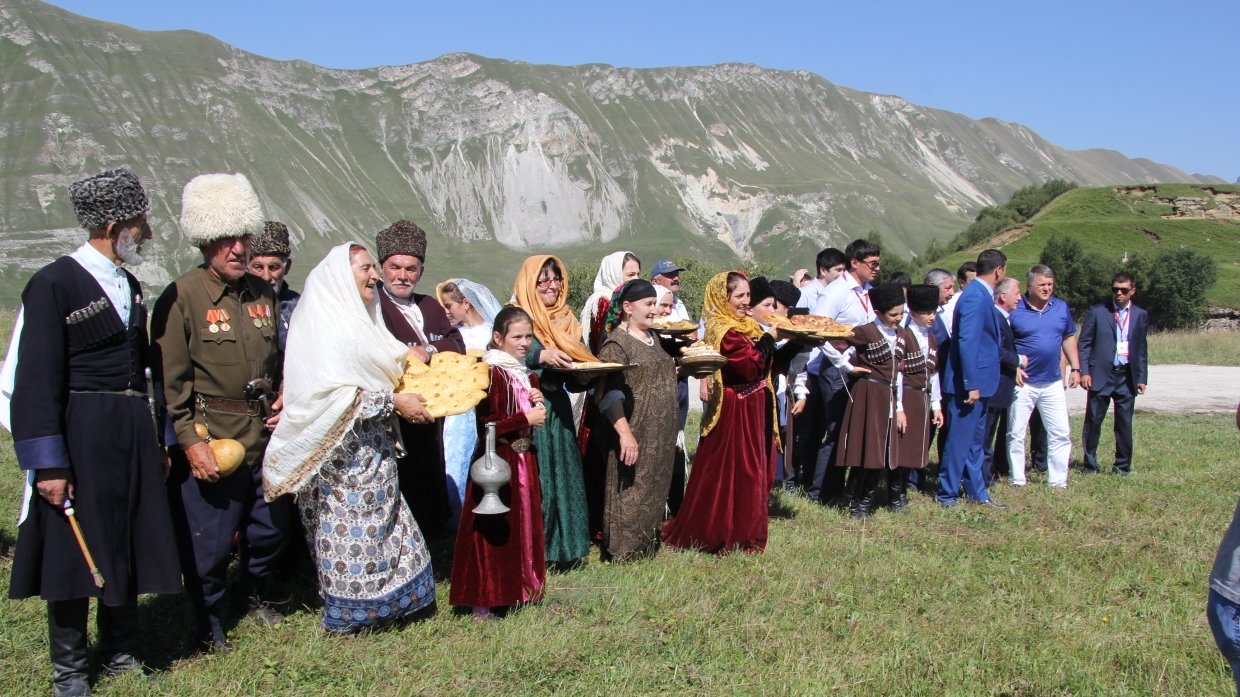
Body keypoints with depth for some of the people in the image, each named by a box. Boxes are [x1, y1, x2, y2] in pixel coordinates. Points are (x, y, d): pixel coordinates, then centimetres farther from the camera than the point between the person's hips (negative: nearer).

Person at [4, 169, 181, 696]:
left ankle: (120, 651, 28)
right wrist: (48, 464, -17)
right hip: (79, 435, -6)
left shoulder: (129, 286, 11)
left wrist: (156, 441, 16)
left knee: (130, 544, 12)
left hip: (132, 434, 7)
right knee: (74, 549, 3)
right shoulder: (54, 284, -11)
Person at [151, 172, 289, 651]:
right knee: (208, 540, 4)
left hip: (266, 433, 6)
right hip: (210, 439, -6)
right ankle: (208, 622, 26)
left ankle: (255, 593, 43)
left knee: (272, 527, 16)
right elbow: (169, 380, -11)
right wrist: (190, 442, -16)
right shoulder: (181, 297, -10)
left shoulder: (263, 293, 8)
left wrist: (285, 403, 4)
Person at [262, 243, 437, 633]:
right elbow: (333, 393, -24)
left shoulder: (360, 319, 13)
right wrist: (394, 402, -20)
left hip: (371, 450, 9)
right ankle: (349, 614, 11)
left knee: (381, 523, 13)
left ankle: (380, 601, 23)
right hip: (342, 451, -9)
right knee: (351, 529, 0)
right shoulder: (326, 326, -16)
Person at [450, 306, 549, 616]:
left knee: (525, 525, 13)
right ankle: (484, 601, 1)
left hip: (524, 460, 8)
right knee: (494, 532, -5)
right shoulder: (491, 374, -13)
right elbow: (487, 427, -19)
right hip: (498, 461, -8)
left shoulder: (529, 376, 13)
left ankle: (521, 588, 25)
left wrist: (538, 405, 4)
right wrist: (525, 419, -16)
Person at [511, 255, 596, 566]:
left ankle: (561, 548, 16)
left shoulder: (567, 323, 16)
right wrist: (541, 357, -27)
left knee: (562, 477, 6)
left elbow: (574, 382, 16)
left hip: (558, 412, 6)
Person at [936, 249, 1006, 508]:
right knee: (960, 440, 0)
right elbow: (966, 341, -24)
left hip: (977, 381, 10)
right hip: (969, 383, -10)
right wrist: (971, 384, -24)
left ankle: (976, 492, 28)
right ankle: (946, 495, 10)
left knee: (974, 440, 18)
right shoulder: (975, 297, -19)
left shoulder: (982, 294, 11)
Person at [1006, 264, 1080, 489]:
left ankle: (1058, 481, 13)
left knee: (1060, 434, 4)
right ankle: (1017, 481, 14)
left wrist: (1076, 368, 12)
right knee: (1016, 434, 3)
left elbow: (1069, 337, 16)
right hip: (1022, 382, -3)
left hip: (1053, 383, 4)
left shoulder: (1061, 308, 6)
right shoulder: (1015, 310, -8)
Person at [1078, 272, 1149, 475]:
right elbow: (1084, 343, 1)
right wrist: (1084, 372, -8)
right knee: (1093, 420, 2)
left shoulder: (1141, 315, 10)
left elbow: (1141, 349, 13)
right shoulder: (1097, 312, 1)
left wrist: (1142, 377, 7)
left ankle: (1123, 465, 14)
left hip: (1127, 377, 2)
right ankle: (1090, 464, 14)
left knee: (1125, 423, 4)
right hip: (1101, 375, -2)